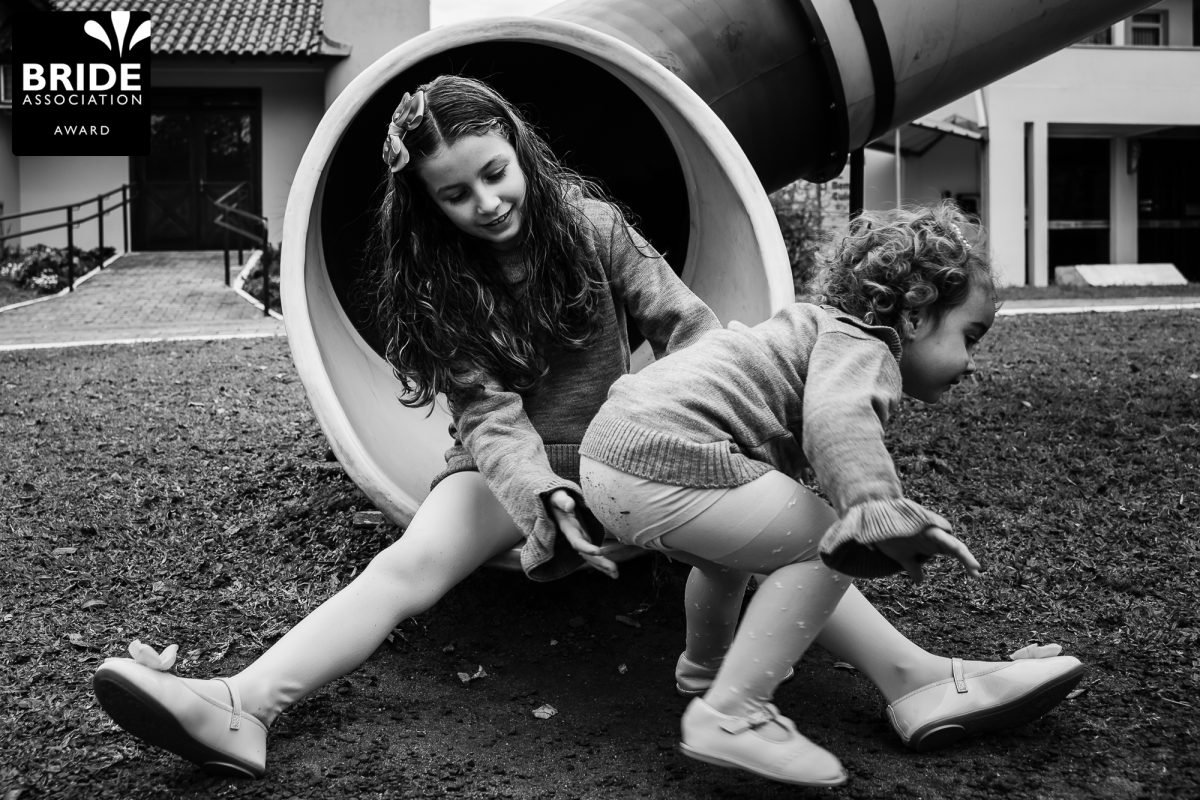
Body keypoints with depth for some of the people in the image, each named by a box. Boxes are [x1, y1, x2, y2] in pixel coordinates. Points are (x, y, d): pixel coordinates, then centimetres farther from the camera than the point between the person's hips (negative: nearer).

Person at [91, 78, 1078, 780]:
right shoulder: (437, 285, -8)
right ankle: (244, 707, -41)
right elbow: (488, 414, -18)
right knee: (412, 561, -25)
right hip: (514, 462, 0)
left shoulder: (591, 225, -8)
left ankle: (918, 679, -30)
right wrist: (546, 499, -37)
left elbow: (689, 327, -8)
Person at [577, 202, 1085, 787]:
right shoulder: (863, 348, -5)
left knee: (738, 548, 32)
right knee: (827, 546, -7)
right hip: (662, 467, -11)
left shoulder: (819, 326, 27)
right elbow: (837, 421, -28)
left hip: (611, 448, 11)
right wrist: (882, 511, -42)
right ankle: (730, 717, -4)